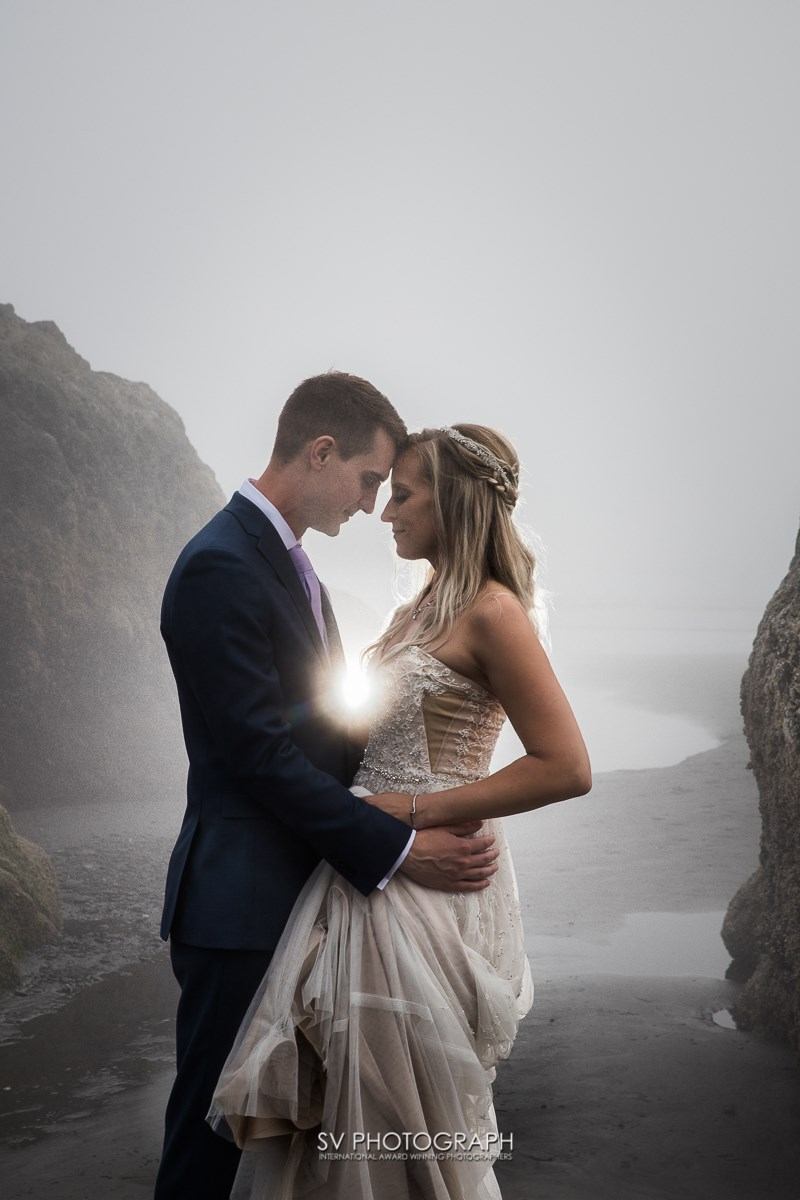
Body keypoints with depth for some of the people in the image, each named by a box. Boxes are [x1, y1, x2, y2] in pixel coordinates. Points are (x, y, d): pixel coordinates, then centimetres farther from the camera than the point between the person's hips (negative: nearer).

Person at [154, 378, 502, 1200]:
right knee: (215, 1126, 6)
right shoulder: (221, 569, -19)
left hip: (298, 885, 10)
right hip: (242, 905, -10)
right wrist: (397, 850, -19)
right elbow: (261, 756, -22)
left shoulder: (284, 558, 13)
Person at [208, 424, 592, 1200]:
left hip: (429, 885, -8)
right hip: (374, 872, 8)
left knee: (411, 1116, 6)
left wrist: (417, 811, -19)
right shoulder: (426, 607, 12)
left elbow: (566, 768, -20)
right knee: (350, 1105, 15)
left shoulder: (490, 611, -14)